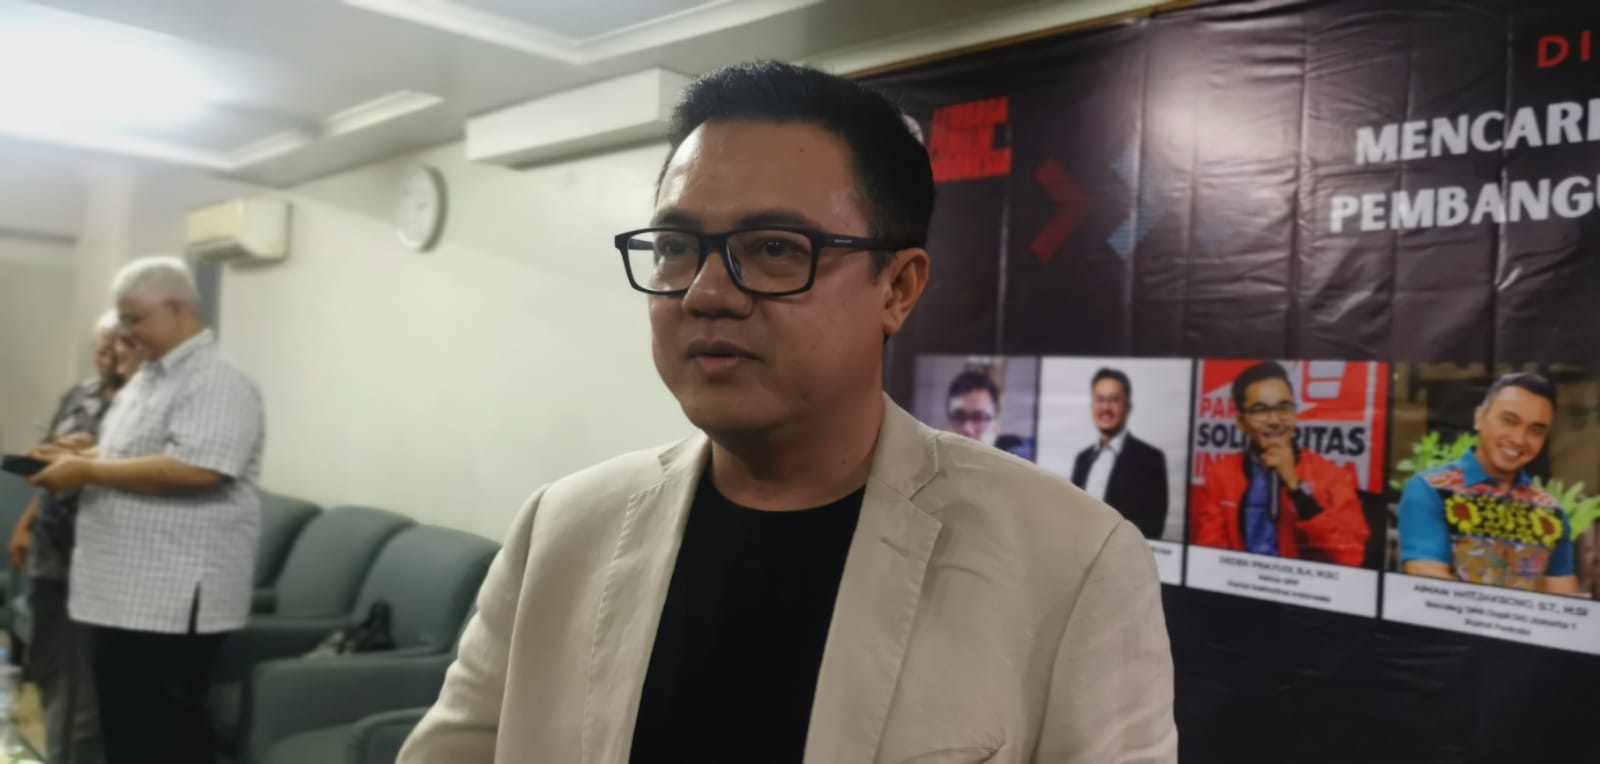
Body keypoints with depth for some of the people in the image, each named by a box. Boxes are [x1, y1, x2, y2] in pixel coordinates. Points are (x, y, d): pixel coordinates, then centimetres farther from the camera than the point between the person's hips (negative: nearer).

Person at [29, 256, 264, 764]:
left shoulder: (216, 384, -15)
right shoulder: (149, 378, 17)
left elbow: (195, 469, -27)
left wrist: (88, 471, -19)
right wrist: (73, 459, 8)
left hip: (173, 597, -10)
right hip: (124, 591, 10)